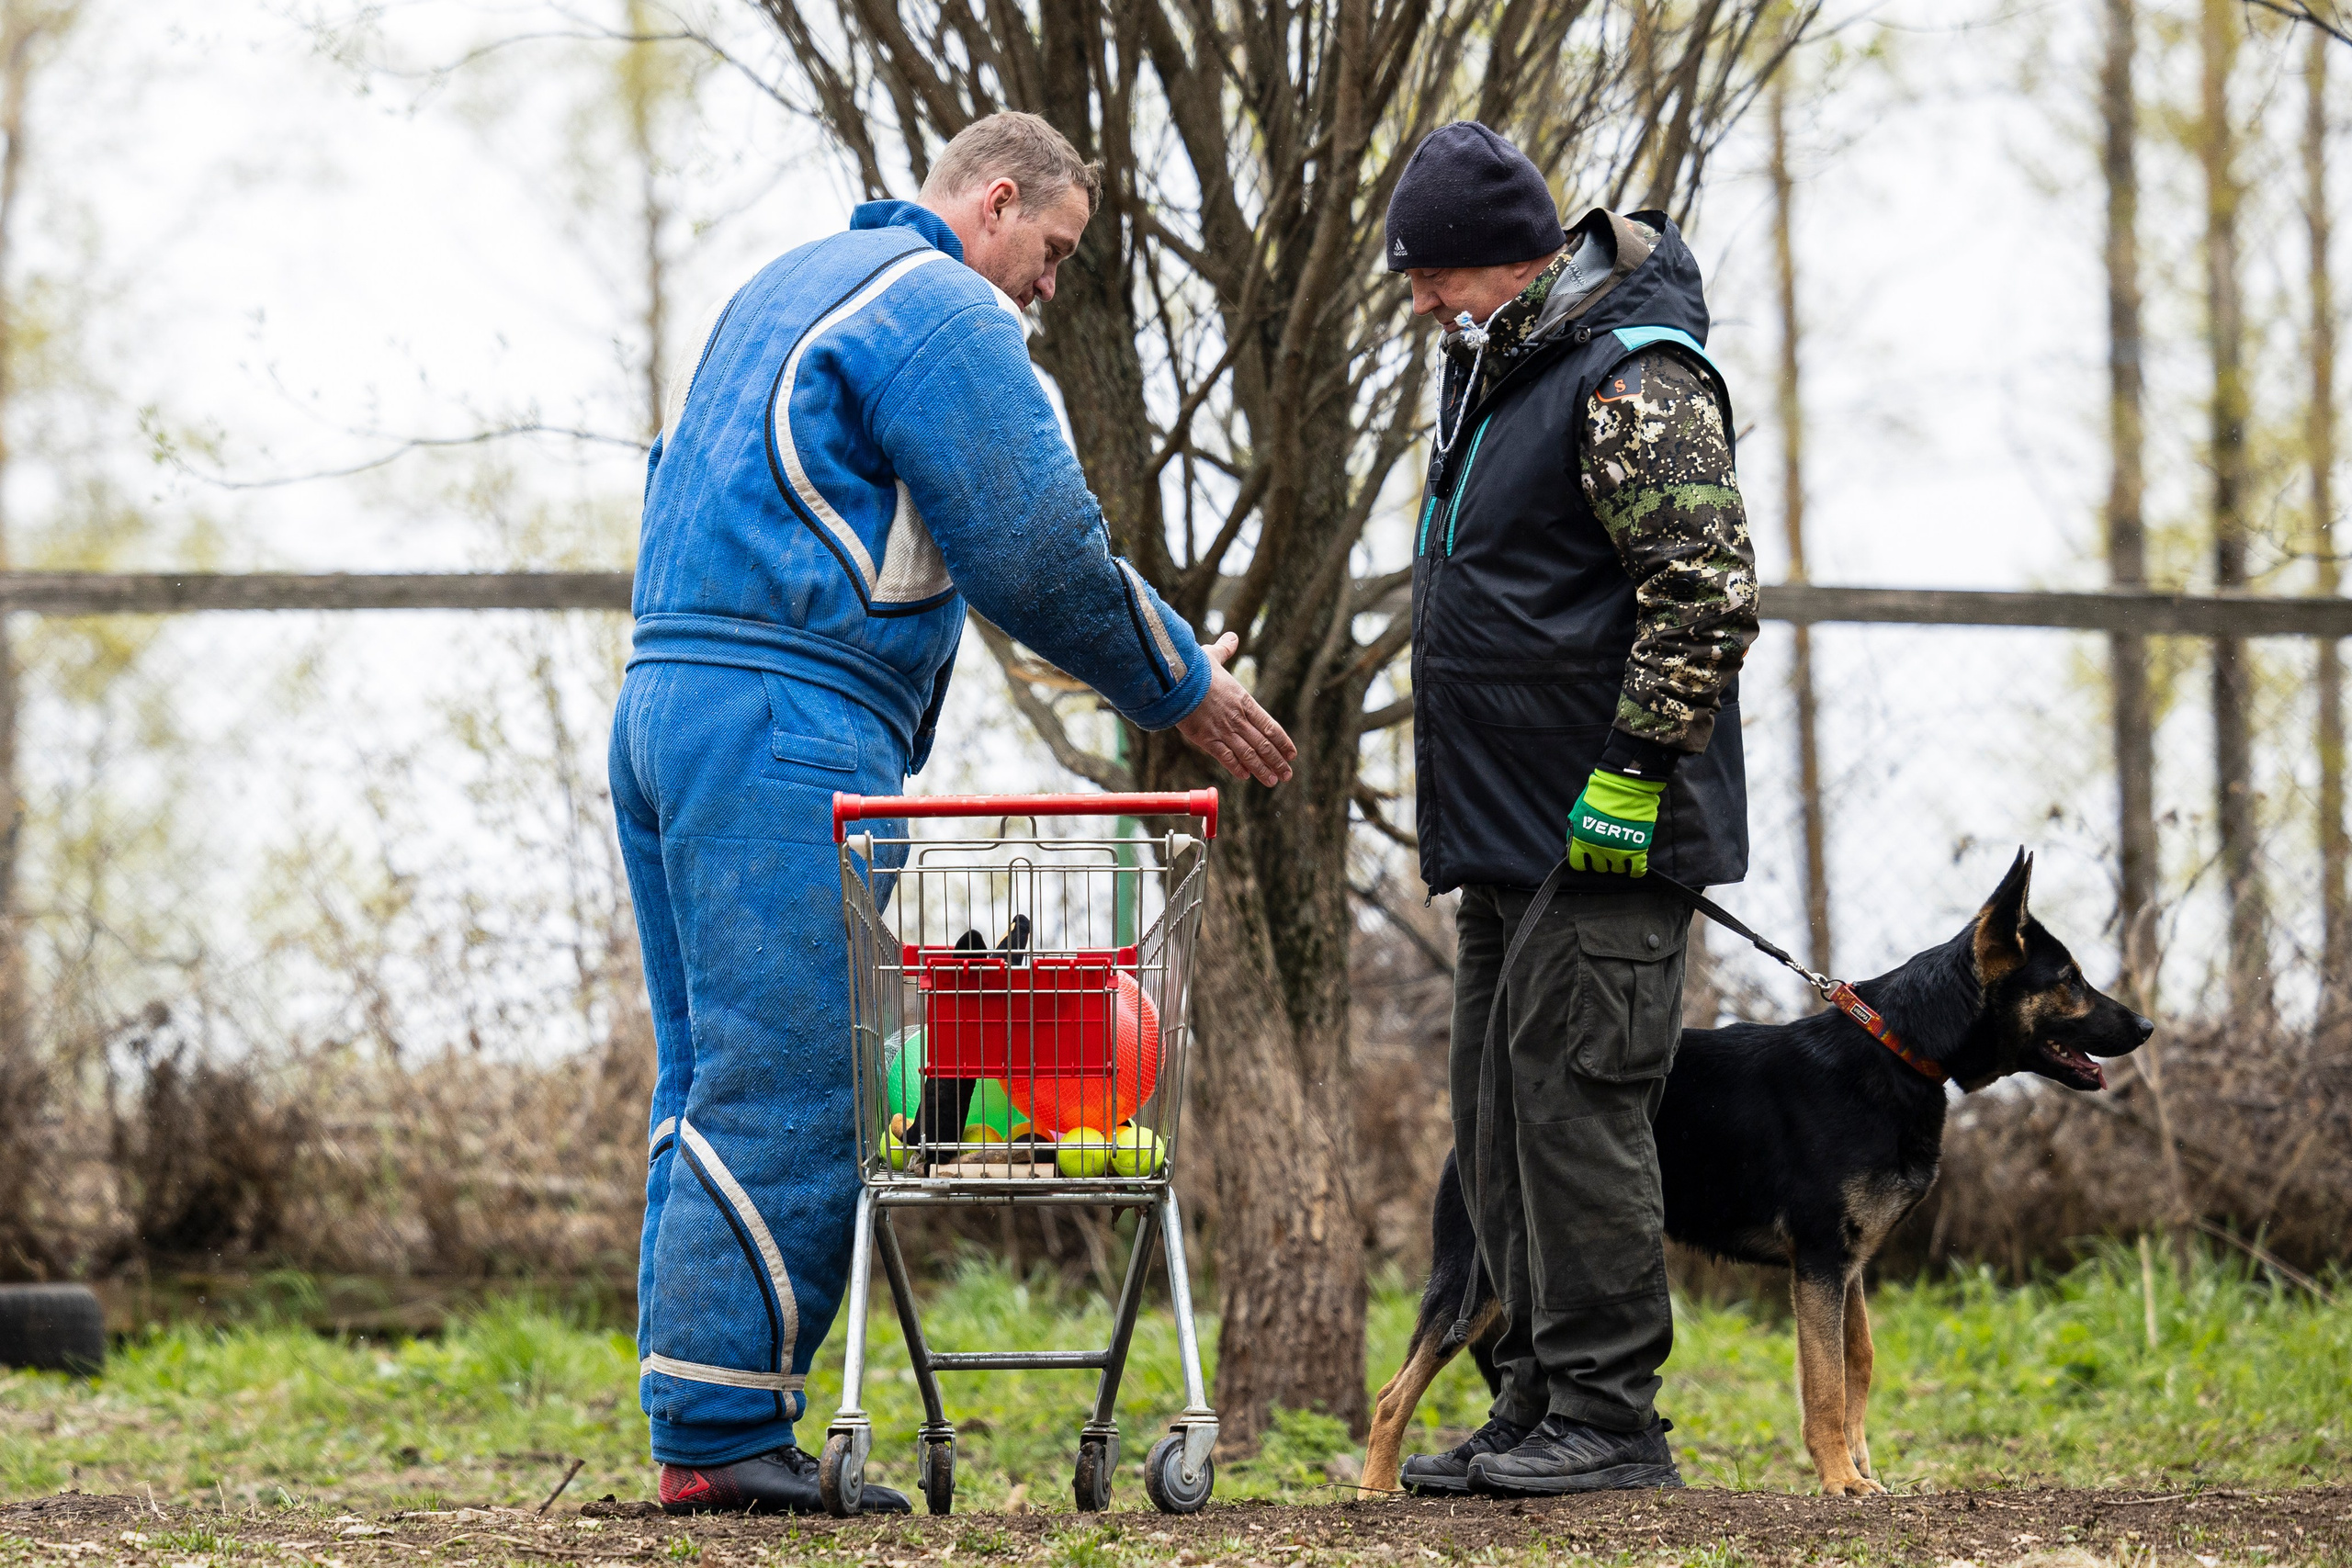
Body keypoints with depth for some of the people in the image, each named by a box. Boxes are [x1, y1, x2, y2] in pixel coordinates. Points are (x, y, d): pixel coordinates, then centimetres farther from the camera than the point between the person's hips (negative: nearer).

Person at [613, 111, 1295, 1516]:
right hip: (791, 725, -10)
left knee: (713, 1085, 9)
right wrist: (1184, 688, 3)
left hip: (668, 704, 10)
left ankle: (699, 1430, 8)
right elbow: (1040, 550, -9)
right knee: (784, 1087, -10)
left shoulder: (784, 292, 26)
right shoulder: (942, 309, -5)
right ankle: (726, 1436, -13)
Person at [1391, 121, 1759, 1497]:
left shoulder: (1635, 380, -14)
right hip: (1505, 837, 10)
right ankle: (1539, 1410, 17)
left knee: (1577, 1105, -10)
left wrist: (1632, 775, -22)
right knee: (1498, 1126, 11)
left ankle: (1610, 1418, -7)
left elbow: (1710, 592, -22)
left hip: (1604, 837, -10)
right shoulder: (1496, 375, 17)